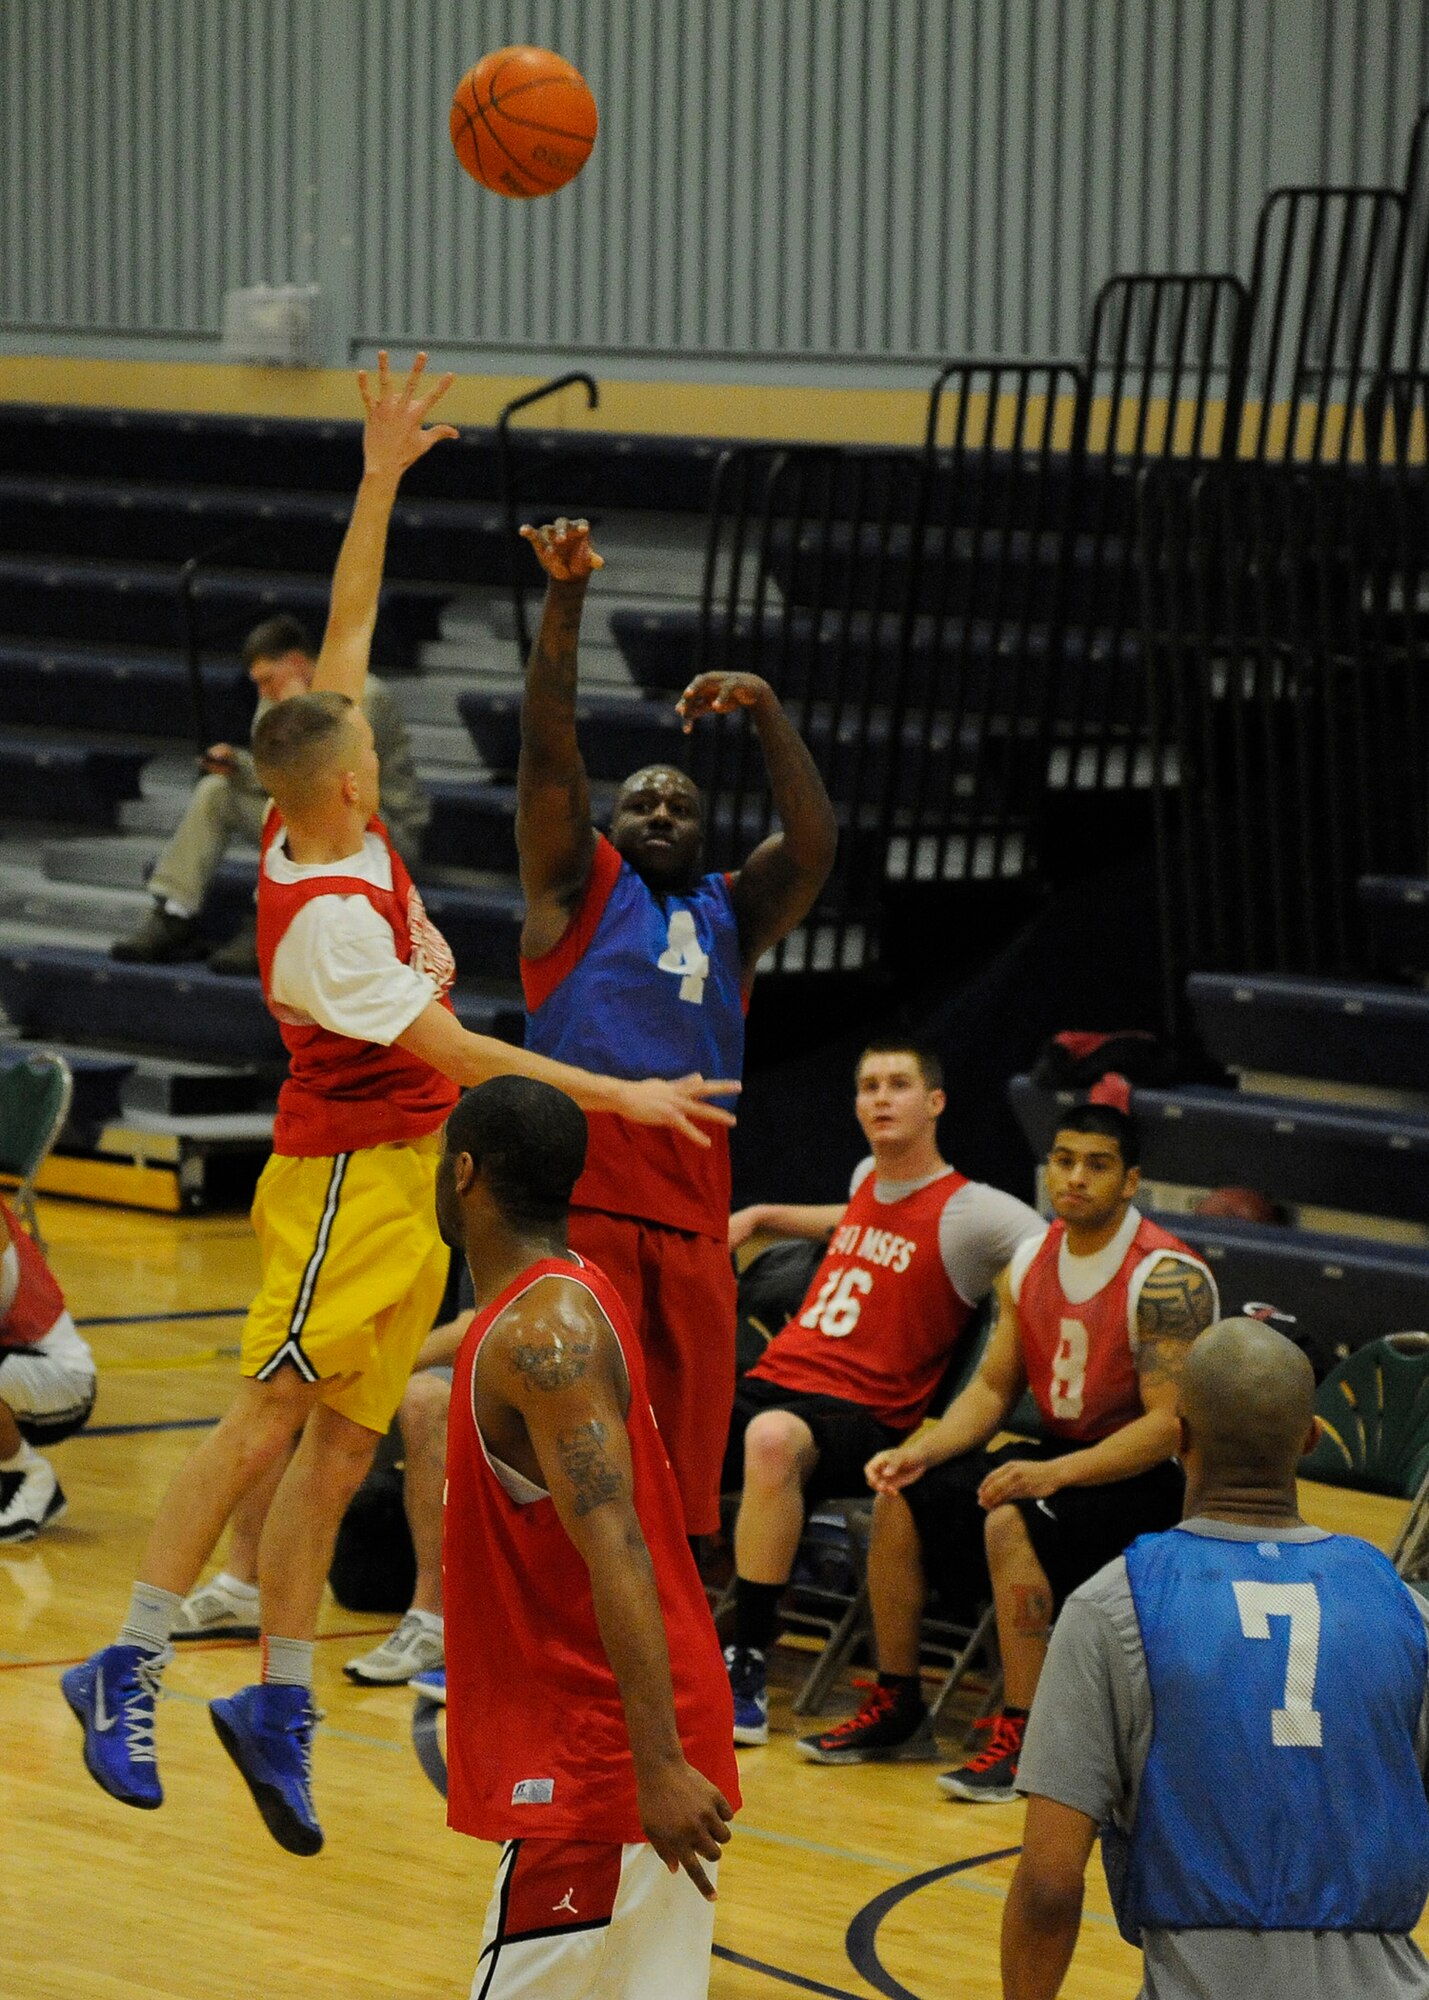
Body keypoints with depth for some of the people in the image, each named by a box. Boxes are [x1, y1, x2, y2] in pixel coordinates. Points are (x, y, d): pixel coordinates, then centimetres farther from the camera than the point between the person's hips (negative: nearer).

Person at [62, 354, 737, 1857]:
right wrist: (619, 1095, -22)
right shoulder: (324, 917, -22)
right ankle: (127, 1669, -6)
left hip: (409, 1180, 9)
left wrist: (381, 480, 6)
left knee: (339, 1447, 6)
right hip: (349, 1179, -9)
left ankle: (280, 1707, 7)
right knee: (268, 1420, -10)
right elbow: (452, 1050, -22)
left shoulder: (319, 823, 1)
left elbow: (347, 634, 7)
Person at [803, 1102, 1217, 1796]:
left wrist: (1057, 1475, -32)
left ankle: (1022, 1736, -28)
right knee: (901, 1499, -3)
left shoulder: (1166, 1278, -19)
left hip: (1144, 1479, -8)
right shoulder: (1029, 1263, 5)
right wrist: (922, 1451, -7)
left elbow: (1171, 1423, -24)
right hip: (1060, 1456, 8)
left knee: (1010, 1521, -32)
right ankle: (895, 1708, 7)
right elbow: (992, 1388, 12)